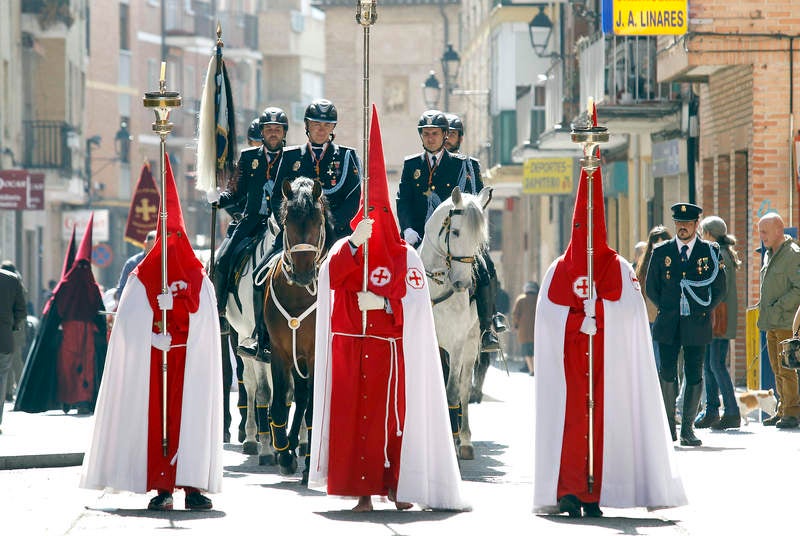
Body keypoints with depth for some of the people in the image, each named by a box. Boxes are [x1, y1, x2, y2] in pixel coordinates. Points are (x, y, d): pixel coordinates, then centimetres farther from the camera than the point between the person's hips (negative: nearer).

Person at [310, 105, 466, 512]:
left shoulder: (405, 256, 7)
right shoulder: (344, 249, 9)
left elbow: (415, 303, -1)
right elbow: (331, 277, -13)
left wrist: (383, 303, -17)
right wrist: (355, 243, -26)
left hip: (389, 351, -1)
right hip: (349, 350, 1)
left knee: (392, 415, -4)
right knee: (351, 414, -4)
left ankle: (396, 485, 6)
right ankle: (362, 490, -1)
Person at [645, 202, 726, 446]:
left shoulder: (710, 252, 4)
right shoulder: (661, 252, 6)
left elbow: (720, 289, 9)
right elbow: (651, 288, 14)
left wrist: (704, 312, 4)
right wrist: (667, 310, 7)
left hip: (697, 325, -1)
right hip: (668, 326, 1)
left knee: (694, 376, -1)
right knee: (667, 375, -3)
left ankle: (688, 429, 5)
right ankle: (668, 426, 9)